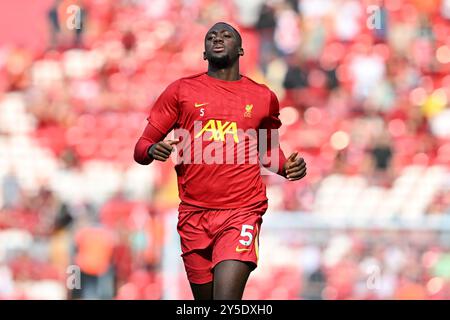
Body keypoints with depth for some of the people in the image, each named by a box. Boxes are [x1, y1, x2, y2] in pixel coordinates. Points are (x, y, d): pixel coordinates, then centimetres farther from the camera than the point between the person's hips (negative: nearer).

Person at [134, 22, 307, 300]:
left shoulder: (263, 97, 11)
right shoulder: (181, 91, 8)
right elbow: (141, 147, 7)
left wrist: (288, 168, 5)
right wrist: (153, 150, -16)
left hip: (242, 213, -1)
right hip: (194, 214, 1)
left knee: (226, 297, -20)